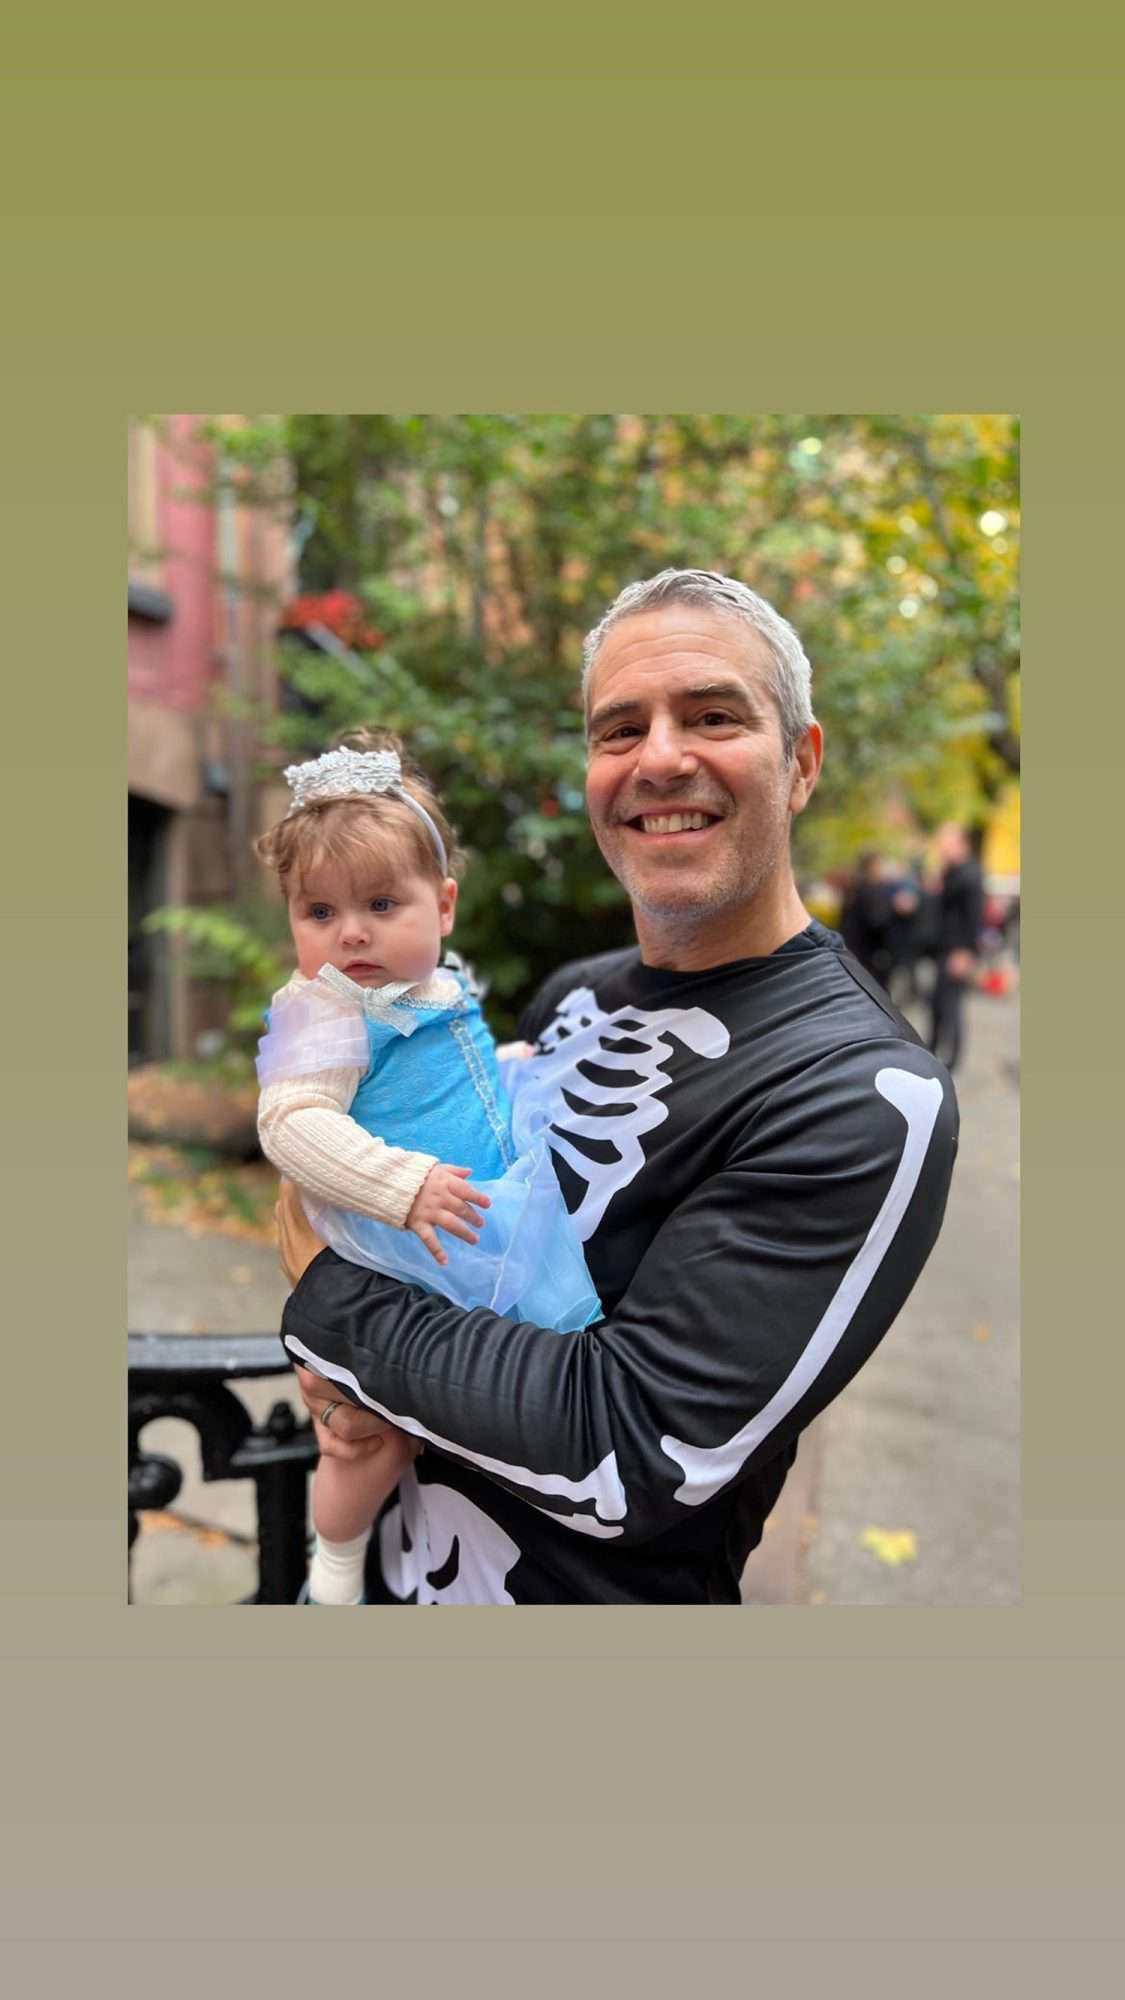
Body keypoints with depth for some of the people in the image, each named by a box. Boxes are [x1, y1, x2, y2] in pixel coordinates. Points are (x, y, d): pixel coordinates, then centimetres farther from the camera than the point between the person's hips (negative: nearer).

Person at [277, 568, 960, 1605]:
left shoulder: (868, 1093, -23)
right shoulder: (575, 993, 0)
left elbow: (627, 1457, -27)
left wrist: (322, 1296, -17)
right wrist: (346, 1362, -8)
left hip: (594, 1591, -6)